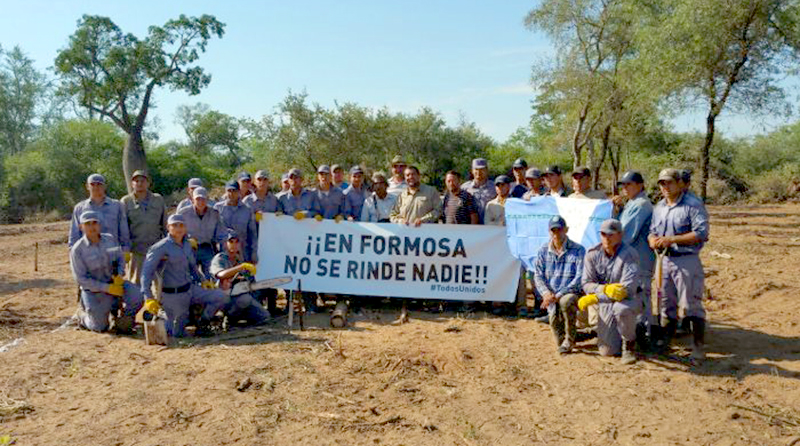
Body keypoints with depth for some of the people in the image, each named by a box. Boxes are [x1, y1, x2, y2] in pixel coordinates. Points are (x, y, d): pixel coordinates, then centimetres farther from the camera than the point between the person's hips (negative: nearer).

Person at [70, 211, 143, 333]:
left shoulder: (110, 239, -2)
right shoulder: (77, 249, -14)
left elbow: (120, 259, 9)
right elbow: (81, 278, -14)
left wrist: (119, 275, -13)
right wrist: (107, 288, -21)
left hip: (114, 282, 3)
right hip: (94, 290, -3)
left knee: (136, 297, -23)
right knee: (101, 327, 1)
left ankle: (122, 322, 5)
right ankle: (82, 315, 34)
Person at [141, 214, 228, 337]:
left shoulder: (187, 245, 11)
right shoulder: (161, 247, -11)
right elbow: (147, 272, -14)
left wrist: (202, 280, 11)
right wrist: (148, 297, -22)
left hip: (191, 289, 6)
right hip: (173, 295, -6)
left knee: (221, 297, -9)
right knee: (179, 334, -4)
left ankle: (202, 323, 10)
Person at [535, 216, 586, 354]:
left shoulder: (578, 250, -3)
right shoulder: (543, 251, 9)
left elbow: (580, 278, -11)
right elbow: (538, 276, 8)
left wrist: (559, 295, -21)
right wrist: (546, 293, -13)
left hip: (572, 292, -3)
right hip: (551, 295, 3)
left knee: (566, 301, -37)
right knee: (554, 314, -25)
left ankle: (570, 339, -14)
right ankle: (562, 341, 10)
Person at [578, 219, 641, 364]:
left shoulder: (629, 254, -19)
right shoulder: (592, 254, -7)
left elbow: (628, 289, -26)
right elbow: (587, 283, -7)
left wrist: (594, 298, -27)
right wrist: (605, 289, -29)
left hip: (629, 298, -3)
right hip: (605, 301, 3)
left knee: (621, 308, -41)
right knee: (608, 351, -5)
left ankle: (629, 345, -11)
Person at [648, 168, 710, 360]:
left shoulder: (693, 206, -8)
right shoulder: (658, 207, 16)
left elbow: (701, 233, -16)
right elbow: (652, 231, 23)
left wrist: (672, 239, -20)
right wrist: (652, 239, -1)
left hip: (686, 260, -7)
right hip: (664, 260, 7)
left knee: (691, 304, -5)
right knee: (666, 302, 14)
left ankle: (698, 346, 2)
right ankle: (666, 339, 25)